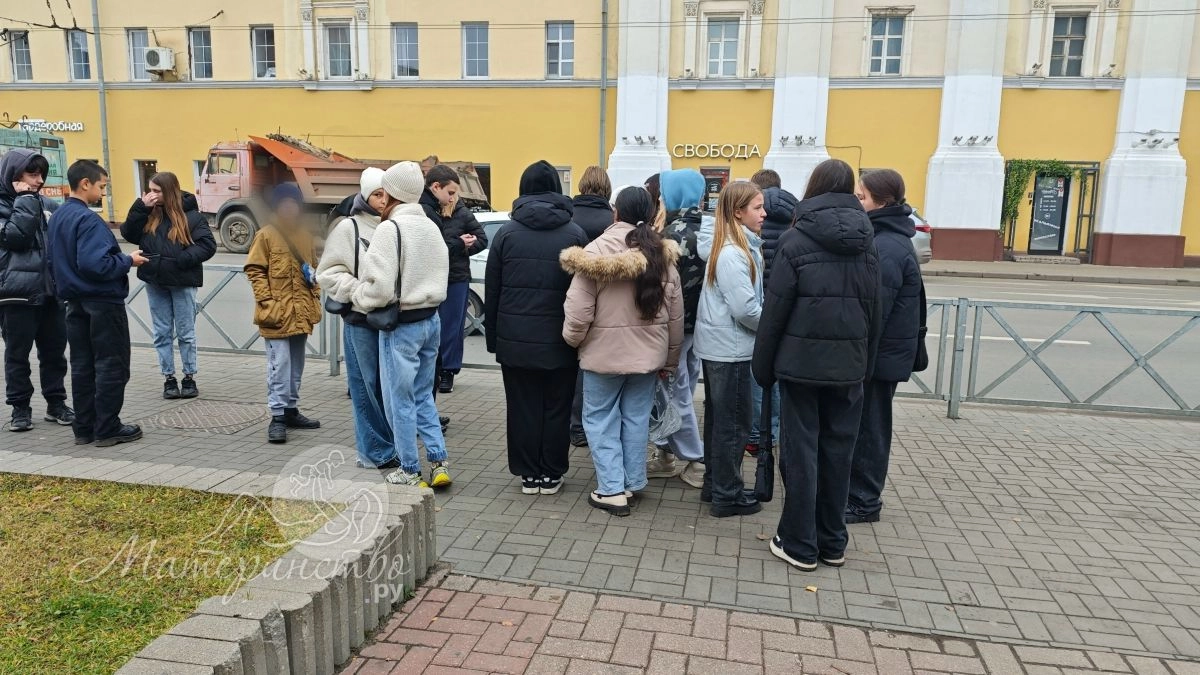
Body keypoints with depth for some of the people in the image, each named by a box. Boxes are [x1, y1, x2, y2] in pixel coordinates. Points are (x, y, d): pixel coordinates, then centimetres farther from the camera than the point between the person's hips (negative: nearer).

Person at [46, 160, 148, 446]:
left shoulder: (57, 217, 11)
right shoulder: (88, 219, -18)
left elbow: (53, 260, 16)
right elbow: (94, 264, -26)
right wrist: (128, 261, -13)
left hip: (75, 302, 9)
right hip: (103, 302, -9)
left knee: (82, 366, 12)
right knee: (111, 366, 0)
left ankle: (84, 428, 19)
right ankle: (108, 429, 4)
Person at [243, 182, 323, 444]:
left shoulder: (305, 235, 11)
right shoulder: (266, 235, -5)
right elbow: (254, 270, -7)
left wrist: (315, 295, 8)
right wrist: (267, 302, -15)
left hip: (302, 312, 6)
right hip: (277, 313, -6)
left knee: (296, 366, 13)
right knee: (279, 366, -5)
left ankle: (291, 410, 24)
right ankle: (277, 416, 1)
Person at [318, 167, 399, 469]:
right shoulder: (348, 228, -2)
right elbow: (329, 273, -3)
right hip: (362, 320, -4)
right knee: (368, 386, 3)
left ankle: (391, 445, 25)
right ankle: (376, 451, 16)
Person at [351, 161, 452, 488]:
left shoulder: (390, 228, -16)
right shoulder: (431, 226, 7)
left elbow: (380, 288, -20)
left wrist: (356, 295, -2)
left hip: (401, 325, -7)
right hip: (431, 319, 7)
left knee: (400, 401, 6)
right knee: (423, 395, 18)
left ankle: (410, 472, 14)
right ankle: (439, 463, 17)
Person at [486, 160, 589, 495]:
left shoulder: (507, 233, 0)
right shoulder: (575, 234, -2)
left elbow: (491, 290, 2)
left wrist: (492, 335, 10)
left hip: (515, 340, 1)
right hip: (560, 341, 0)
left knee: (523, 407, 9)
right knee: (556, 408, 9)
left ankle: (528, 474, 18)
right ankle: (551, 475, 18)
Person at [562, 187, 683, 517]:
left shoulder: (596, 251, -14)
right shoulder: (663, 254, 0)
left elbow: (579, 310, -16)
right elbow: (676, 313, 5)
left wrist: (572, 339, 5)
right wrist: (670, 358, 15)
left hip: (604, 351, -4)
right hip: (647, 352, 4)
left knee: (601, 418, 9)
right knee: (637, 417, 15)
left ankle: (612, 489, 8)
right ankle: (632, 483, 25)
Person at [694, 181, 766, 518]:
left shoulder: (739, 247, 8)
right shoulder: (732, 254, -21)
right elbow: (745, 309, -23)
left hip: (718, 347, 9)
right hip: (730, 350, -9)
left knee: (718, 420, 17)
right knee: (733, 425, 2)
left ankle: (714, 484, 29)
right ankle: (728, 496, 13)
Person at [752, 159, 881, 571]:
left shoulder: (796, 240, -8)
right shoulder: (867, 242, 6)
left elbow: (775, 309, -9)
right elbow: (874, 310, 9)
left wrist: (763, 365, -1)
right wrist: (865, 362, 16)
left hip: (802, 361, -4)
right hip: (848, 364, 4)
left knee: (801, 451, 5)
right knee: (838, 451, 13)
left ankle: (800, 545, 13)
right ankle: (833, 543, 24)